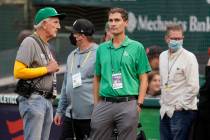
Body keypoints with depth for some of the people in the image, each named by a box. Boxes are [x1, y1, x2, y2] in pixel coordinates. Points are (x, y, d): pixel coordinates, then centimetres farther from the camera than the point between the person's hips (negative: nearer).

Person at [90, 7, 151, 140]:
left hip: (128, 104, -3)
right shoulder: (102, 48, 13)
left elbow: (143, 79, 1)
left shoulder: (137, 48, 2)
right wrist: (96, 104, 10)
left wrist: (139, 104, -8)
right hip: (104, 103, 3)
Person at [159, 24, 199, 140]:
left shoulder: (189, 58, -10)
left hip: (182, 112, -7)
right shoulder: (163, 56, 12)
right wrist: (163, 102, 15)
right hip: (165, 111, 7)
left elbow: (193, 87, -14)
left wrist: (180, 106, -13)